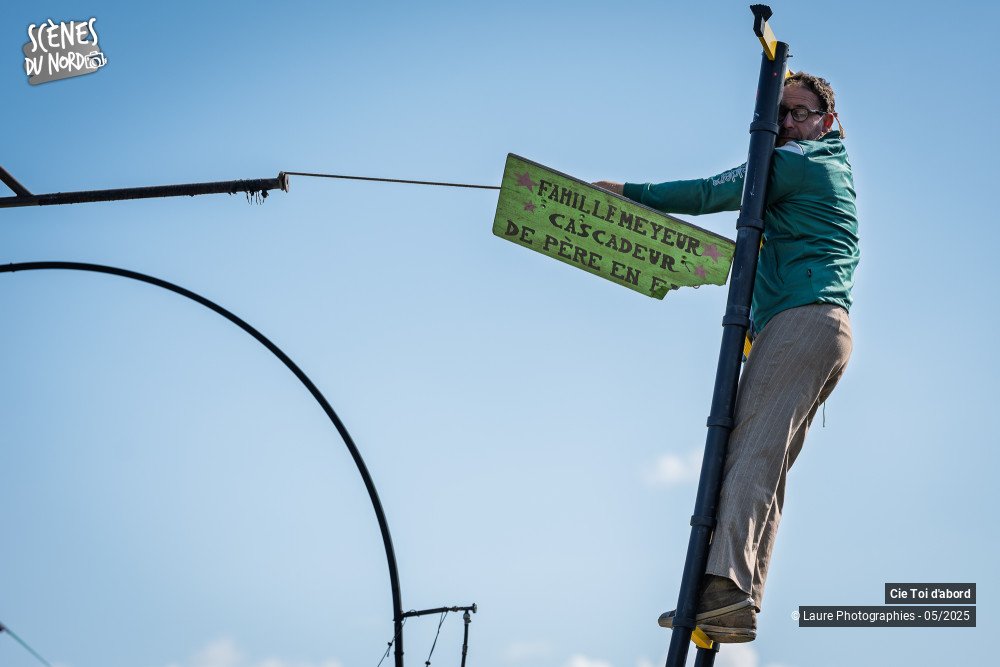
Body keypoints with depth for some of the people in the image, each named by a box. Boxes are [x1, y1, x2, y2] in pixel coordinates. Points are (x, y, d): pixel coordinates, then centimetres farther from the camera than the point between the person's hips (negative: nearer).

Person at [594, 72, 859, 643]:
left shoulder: (794, 163, 1)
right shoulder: (836, 167, 29)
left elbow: (713, 194, -5)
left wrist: (628, 192, -2)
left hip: (803, 319, -10)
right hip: (830, 329, 10)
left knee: (751, 449, -22)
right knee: (768, 467, 0)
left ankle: (726, 585, -37)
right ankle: (740, 603, -9)